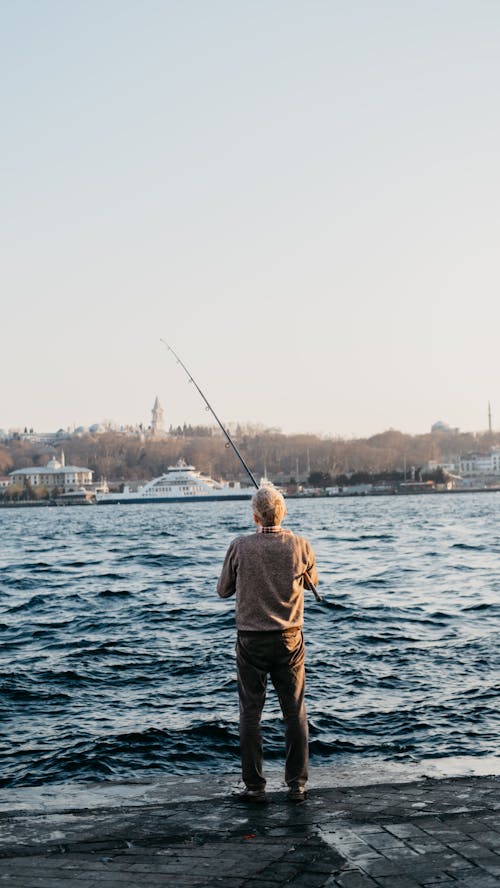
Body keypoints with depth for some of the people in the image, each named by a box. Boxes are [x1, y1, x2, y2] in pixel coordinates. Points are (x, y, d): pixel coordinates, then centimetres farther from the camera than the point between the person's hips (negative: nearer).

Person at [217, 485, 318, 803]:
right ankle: (297, 784, 13)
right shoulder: (300, 545, -7)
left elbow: (224, 590, 3)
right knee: (295, 713, 10)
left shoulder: (240, 547, -11)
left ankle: (255, 786, 8)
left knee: (251, 713, 7)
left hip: (251, 640, -1)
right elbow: (312, 580, 13)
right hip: (290, 639, 1)